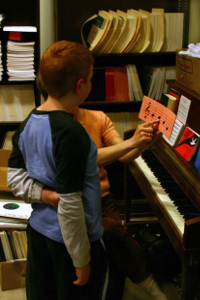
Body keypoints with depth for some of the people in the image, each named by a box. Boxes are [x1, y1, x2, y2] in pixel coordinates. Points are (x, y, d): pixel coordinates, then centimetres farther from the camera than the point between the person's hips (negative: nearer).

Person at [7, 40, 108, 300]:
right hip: (71, 239, -7)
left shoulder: (29, 123, -3)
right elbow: (70, 206, -25)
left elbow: (15, 180, 3)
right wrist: (82, 260, -16)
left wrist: (50, 196, -8)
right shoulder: (71, 133, -27)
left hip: (38, 230, 7)